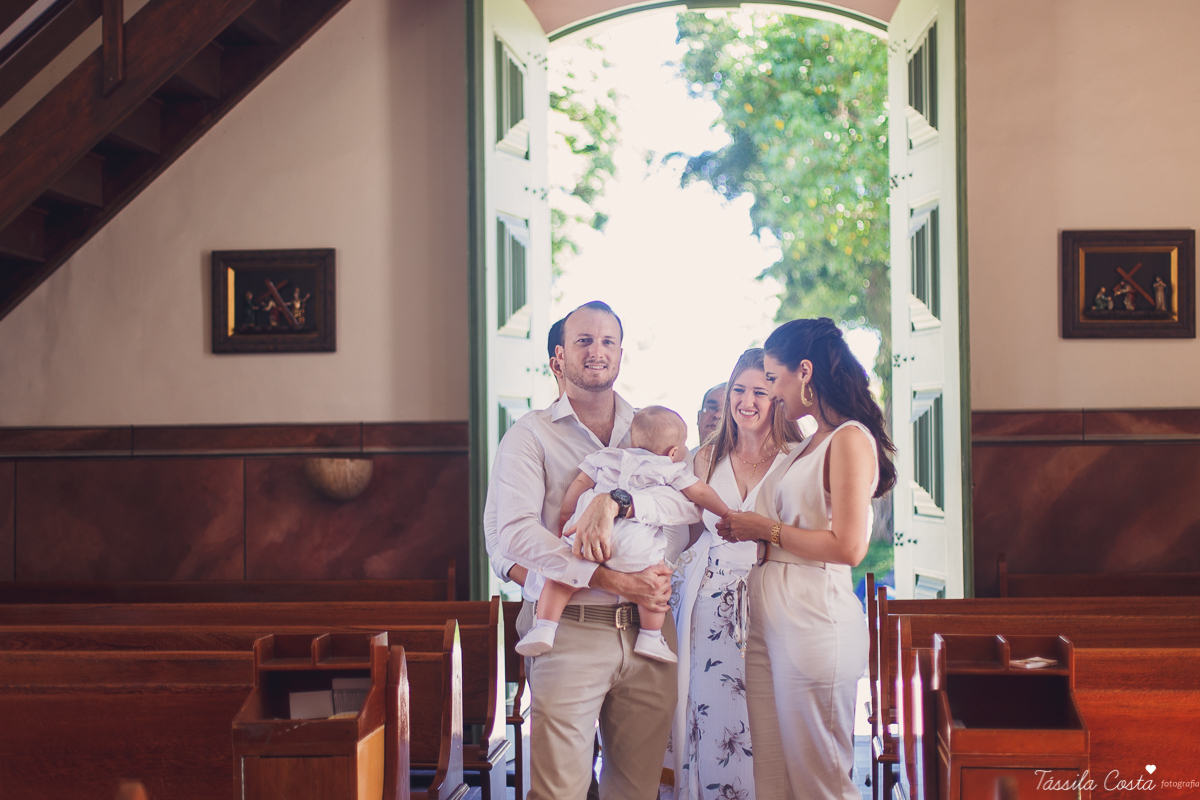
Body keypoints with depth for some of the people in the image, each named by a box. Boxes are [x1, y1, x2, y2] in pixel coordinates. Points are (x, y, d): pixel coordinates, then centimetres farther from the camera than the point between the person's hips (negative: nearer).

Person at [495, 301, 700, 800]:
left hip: (648, 630, 4)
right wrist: (612, 581, -18)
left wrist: (616, 501, -21)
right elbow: (516, 534, -11)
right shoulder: (530, 436, 3)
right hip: (571, 631, -3)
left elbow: (693, 498, -3)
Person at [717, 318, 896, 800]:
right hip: (770, 618, 9)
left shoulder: (850, 439, -9)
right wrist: (746, 529, 6)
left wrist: (768, 529, -8)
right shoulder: (809, 446, 18)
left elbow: (848, 547, -17)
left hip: (813, 619, -9)